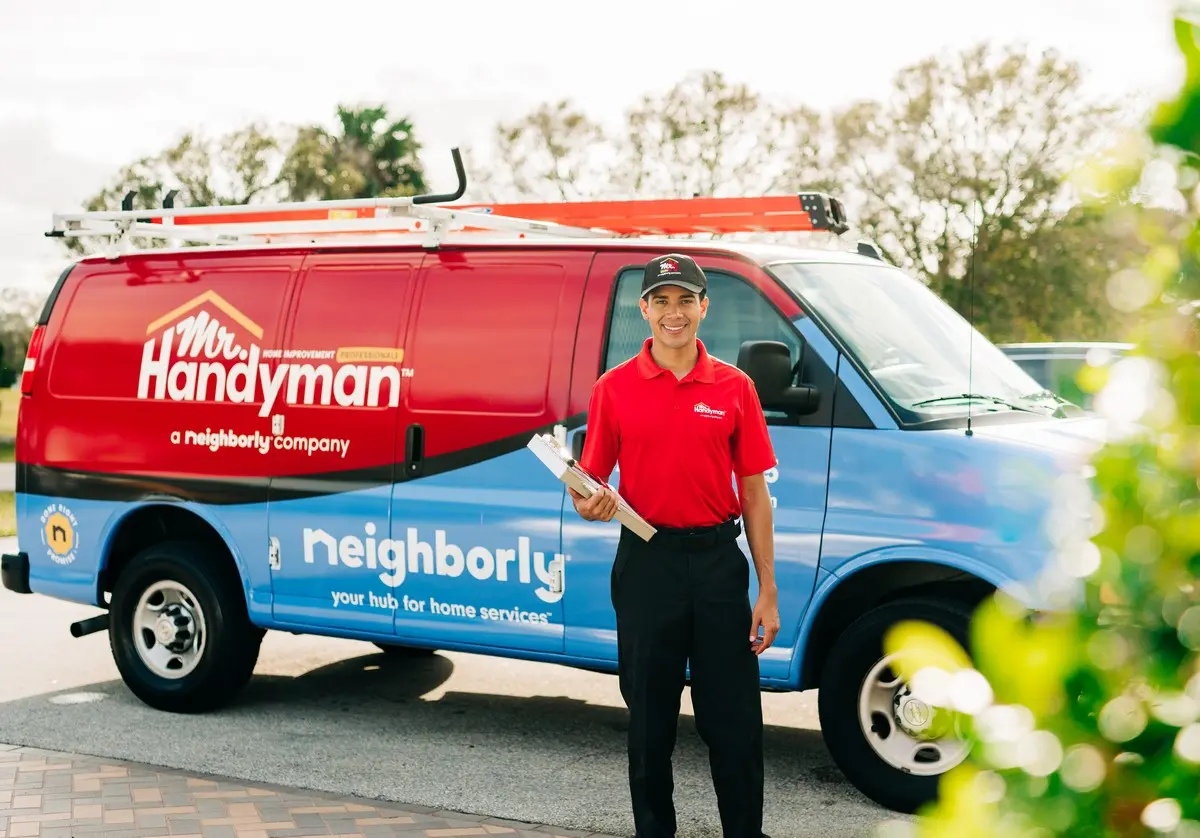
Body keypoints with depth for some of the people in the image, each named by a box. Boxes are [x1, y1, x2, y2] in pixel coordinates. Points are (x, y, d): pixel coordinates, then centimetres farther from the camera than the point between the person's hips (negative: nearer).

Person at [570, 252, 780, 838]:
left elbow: (754, 493, 4)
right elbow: (590, 481, 5)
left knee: (736, 723, 4)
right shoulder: (615, 388, 2)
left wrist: (767, 591, 0)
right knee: (650, 721, 10)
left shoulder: (734, 388, 5)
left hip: (719, 562, 1)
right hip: (646, 563, 0)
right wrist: (588, 505, -20)